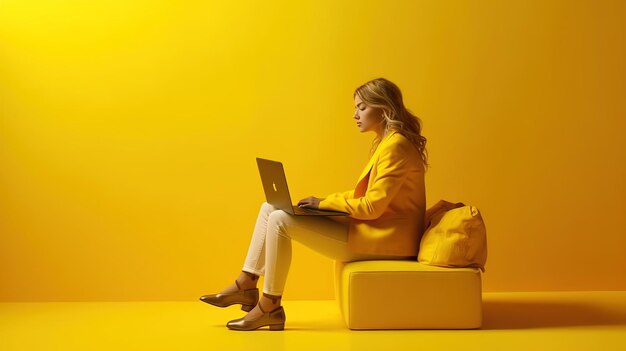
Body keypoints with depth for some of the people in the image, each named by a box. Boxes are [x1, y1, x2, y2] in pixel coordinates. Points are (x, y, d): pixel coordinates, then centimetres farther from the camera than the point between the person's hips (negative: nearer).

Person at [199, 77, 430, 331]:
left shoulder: (396, 145, -16)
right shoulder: (385, 142, 16)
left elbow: (372, 206, -20)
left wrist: (325, 202, -11)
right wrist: (325, 201, 5)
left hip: (382, 239, -10)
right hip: (368, 228, 10)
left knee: (280, 220, -20)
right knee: (270, 208, 4)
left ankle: (269, 308, -9)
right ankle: (246, 286, 6)